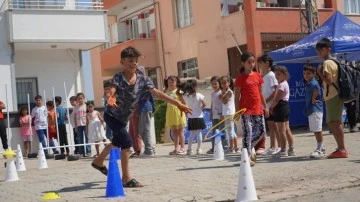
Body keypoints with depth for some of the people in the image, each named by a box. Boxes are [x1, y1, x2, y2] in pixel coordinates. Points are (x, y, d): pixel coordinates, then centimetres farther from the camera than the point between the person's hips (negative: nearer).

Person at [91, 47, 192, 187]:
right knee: (126, 141, -22)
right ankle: (126, 178, -16)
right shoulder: (118, 78, -22)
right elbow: (112, 90, -41)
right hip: (111, 115, -7)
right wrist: (111, 98, -67)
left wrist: (178, 104, -24)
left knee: (118, 142, 26)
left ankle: (98, 161, 52)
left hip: (123, 117, 7)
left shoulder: (142, 79, -11)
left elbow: (157, 93, -16)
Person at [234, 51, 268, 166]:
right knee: (247, 132, -4)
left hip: (257, 109, 6)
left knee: (261, 132, 8)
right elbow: (237, 96, -4)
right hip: (246, 109, -6)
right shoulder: (240, 78, -5)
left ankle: (248, 148, 27)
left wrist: (265, 107, 15)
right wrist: (237, 111, -8)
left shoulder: (257, 76, 9)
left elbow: (260, 93, 16)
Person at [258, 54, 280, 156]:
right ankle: (272, 147, 17)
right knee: (270, 125, 12)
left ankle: (277, 146, 0)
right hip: (266, 106, 9)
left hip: (271, 105, -9)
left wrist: (267, 100, -20)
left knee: (274, 126, -5)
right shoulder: (264, 76, 15)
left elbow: (276, 90, -18)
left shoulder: (271, 75, -12)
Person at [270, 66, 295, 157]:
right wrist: (273, 107, 7)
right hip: (286, 106, 10)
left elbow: (277, 99, -19)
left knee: (281, 130, -5)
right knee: (287, 129, 12)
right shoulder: (285, 83, 16)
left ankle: (283, 151, -1)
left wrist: (271, 107, -8)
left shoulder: (281, 85, -15)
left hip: (280, 107, -10)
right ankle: (291, 149, 16)